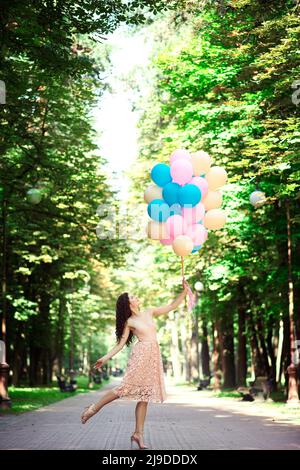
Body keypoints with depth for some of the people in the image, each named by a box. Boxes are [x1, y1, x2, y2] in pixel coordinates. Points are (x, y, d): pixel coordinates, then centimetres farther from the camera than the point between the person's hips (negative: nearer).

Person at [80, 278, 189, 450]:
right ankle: (94, 408, 1)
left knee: (144, 395, 2)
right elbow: (121, 343, 2)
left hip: (154, 355, 5)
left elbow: (172, 306, 16)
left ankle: (138, 433, 2)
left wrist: (184, 291, 5)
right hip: (141, 353, -5)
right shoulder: (129, 322, 3)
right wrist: (106, 358, -7)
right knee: (127, 387, -13)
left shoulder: (150, 312, 15)